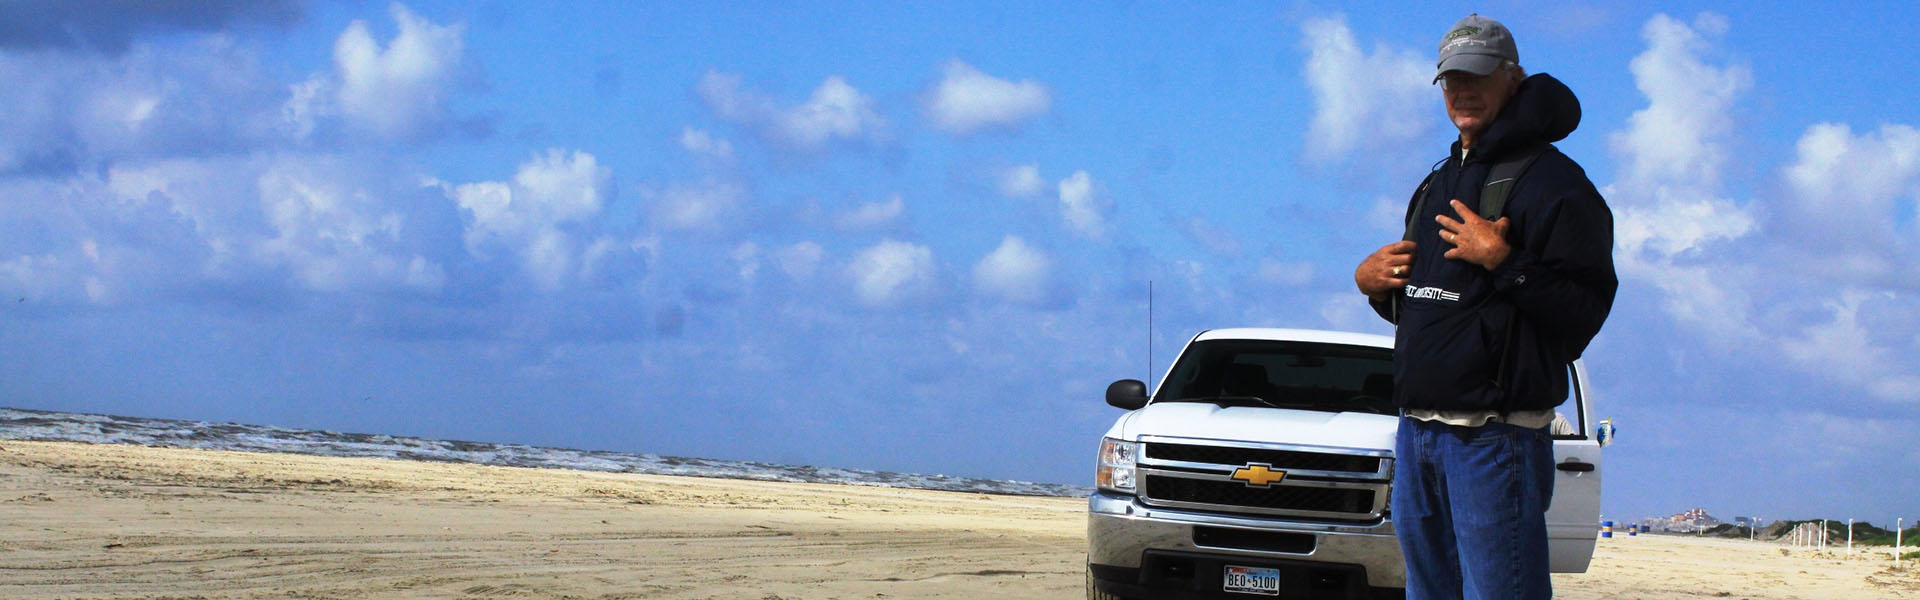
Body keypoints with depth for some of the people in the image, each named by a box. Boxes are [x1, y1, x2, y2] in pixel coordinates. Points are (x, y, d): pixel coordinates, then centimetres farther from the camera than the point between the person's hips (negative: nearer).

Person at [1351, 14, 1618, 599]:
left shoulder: (1553, 183, -5)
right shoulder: (1438, 184, 21)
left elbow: (1585, 310, -15)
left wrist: (1503, 261, -23)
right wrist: (1371, 282, 8)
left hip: (1495, 438, -8)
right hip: (1417, 432, 8)